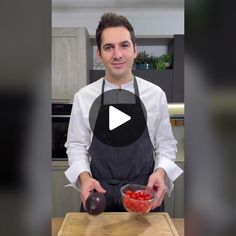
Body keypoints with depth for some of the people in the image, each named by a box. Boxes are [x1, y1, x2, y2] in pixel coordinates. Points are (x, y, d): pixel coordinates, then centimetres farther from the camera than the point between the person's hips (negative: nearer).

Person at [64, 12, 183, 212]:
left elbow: (166, 144, 3)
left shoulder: (156, 95, -4)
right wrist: (84, 176, -14)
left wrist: (161, 171, -14)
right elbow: (76, 145, 2)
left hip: (145, 196, 1)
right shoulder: (83, 97, -4)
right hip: (98, 195, 0)